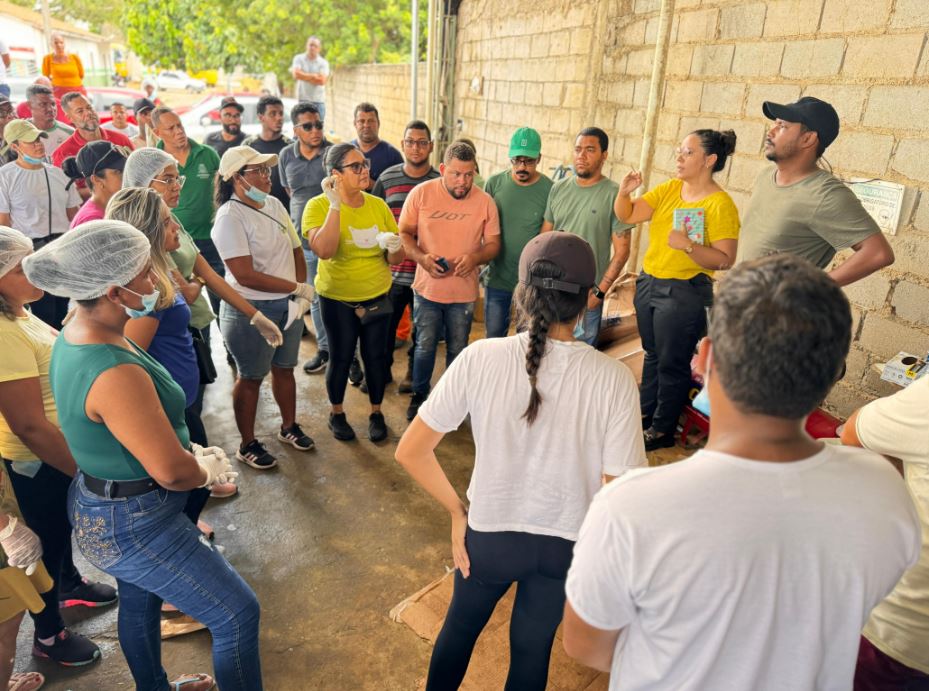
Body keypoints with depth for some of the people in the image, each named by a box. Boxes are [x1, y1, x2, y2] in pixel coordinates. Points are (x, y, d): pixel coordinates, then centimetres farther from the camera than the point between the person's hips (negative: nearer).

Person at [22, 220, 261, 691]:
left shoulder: (76, 333, -3)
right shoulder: (114, 373, -35)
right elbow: (172, 471, -28)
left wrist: (192, 451, 5)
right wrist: (210, 473, -7)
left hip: (97, 503, 10)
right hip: (133, 523, -10)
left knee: (139, 605, 31)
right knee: (238, 614, 4)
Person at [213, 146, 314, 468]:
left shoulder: (274, 204, 4)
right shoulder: (230, 216, -17)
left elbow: (296, 252, 8)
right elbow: (245, 275, -23)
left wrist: (303, 296, -6)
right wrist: (298, 287, -17)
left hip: (288, 305, 6)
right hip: (250, 310, -6)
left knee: (284, 368, 20)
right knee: (251, 377, 9)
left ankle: (289, 427, 40)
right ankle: (248, 444, 27)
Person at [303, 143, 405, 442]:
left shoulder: (378, 205, -2)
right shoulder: (319, 206, -12)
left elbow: (397, 258, 2)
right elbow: (324, 250, -29)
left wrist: (394, 247, -22)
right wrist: (335, 205, -29)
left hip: (377, 297, 3)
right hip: (337, 300, -3)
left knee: (376, 356, 11)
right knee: (341, 358, 9)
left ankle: (376, 413, 32)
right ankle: (336, 413, 33)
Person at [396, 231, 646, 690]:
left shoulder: (480, 359, -21)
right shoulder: (614, 380, -22)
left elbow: (411, 452, -16)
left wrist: (458, 512, -2)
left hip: (488, 533, 0)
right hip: (566, 544, 0)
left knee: (460, 625, 30)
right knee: (532, 649, 27)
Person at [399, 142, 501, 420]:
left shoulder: (485, 201, -7)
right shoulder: (421, 193, -9)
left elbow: (493, 244, 0)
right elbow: (404, 233, -1)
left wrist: (475, 258, -22)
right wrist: (421, 257, -20)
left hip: (464, 291, 1)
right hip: (428, 289, 0)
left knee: (458, 349, 16)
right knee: (425, 347, 13)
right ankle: (419, 394, 36)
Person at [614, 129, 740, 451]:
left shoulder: (720, 204, -14)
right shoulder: (669, 189, 5)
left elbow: (724, 259, -18)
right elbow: (626, 215, 2)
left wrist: (688, 245, -31)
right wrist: (624, 191, -16)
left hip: (685, 292, -7)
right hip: (648, 283, 7)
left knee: (672, 363, 5)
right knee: (652, 355, 20)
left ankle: (662, 430, 22)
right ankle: (645, 414, 36)